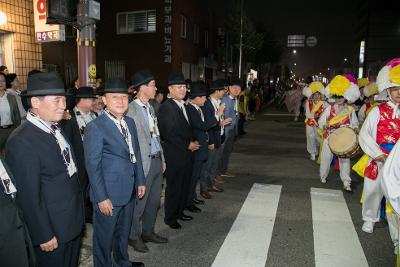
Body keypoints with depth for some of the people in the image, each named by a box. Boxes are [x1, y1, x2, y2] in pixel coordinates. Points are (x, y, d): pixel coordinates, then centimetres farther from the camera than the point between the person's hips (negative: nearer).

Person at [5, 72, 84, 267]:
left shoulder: (56, 129, 2)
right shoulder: (22, 142, -23)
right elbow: (29, 197, -20)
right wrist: (44, 236, -14)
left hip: (73, 221, 7)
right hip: (52, 229, -7)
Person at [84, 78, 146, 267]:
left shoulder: (130, 122, 6)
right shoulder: (95, 127, -16)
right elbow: (93, 166, -16)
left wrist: (140, 181, 11)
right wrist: (101, 198, -17)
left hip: (129, 191, 7)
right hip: (108, 194, -7)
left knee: (124, 232, 25)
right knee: (105, 237, 12)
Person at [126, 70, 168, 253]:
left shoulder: (150, 108, 11)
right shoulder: (131, 110, -15)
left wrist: (162, 159, 15)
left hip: (157, 160, 8)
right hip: (144, 163, -8)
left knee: (154, 200, 18)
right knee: (139, 202, 6)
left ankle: (148, 231, 36)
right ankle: (134, 236, 27)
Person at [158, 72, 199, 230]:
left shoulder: (183, 105, 13)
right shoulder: (166, 107, -15)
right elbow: (169, 133, -21)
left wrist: (193, 142, 7)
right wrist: (187, 145, -16)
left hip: (187, 153, 8)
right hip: (175, 154, -8)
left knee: (184, 185, 17)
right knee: (174, 187, 4)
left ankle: (179, 212, 35)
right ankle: (170, 217, 21)